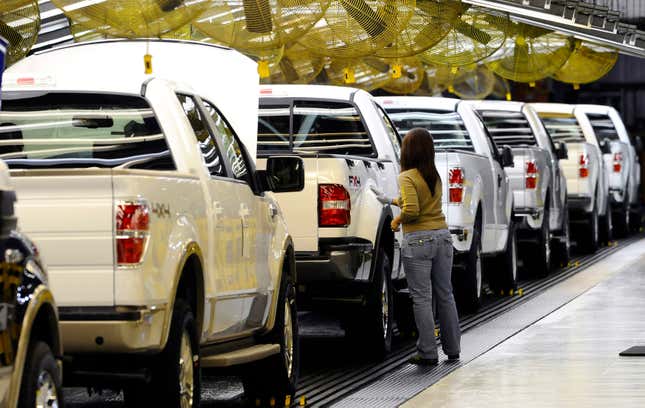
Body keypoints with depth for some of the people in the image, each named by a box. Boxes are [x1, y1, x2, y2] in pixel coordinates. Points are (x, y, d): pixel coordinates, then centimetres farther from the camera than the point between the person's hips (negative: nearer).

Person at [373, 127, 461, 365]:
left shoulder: (408, 177, -11)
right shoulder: (435, 176, 11)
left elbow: (411, 210, -22)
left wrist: (397, 220, -2)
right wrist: (390, 201, 34)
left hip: (418, 241, -7)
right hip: (442, 237, 7)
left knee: (422, 298, -1)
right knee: (445, 295, 13)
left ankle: (428, 353, 0)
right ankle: (452, 349, 20)